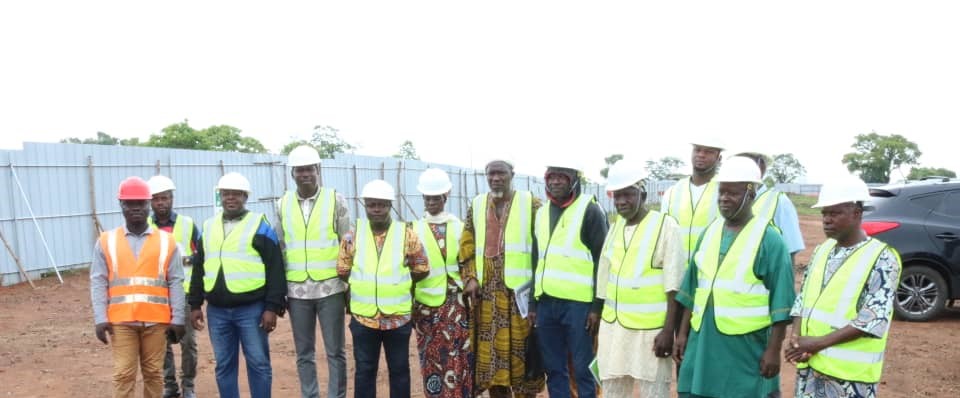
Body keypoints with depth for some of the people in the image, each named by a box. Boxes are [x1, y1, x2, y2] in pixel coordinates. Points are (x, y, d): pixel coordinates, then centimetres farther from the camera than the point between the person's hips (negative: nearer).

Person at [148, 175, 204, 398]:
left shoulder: (188, 224, 3)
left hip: (185, 293, 0)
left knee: (188, 341, 4)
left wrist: (186, 259, -13)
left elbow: (203, 255, 5)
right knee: (162, 342, 8)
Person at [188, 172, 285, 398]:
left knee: (258, 363, 3)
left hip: (251, 308, -4)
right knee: (224, 365, 12)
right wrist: (195, 304, 11)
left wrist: (272, 307, -12)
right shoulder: (208, 227, 12)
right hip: (216, 310, 5)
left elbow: (275, 269, -7)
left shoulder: (259, 225, -3)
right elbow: (199, 270, 17)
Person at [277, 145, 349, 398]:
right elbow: (279, 249, 10)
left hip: (330, 288, -2)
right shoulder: (282, 205, 6)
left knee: (335, 351, 5)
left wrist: (351, 287, -1)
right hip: (296, 290, 3)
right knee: (304, 353, 11)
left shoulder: (335, 200, -3)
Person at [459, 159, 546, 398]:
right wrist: (470, 279, -1)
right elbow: (467, 247, 12)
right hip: (486, 293, 4)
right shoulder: (476, 206, 11)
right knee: (489, 350, 8)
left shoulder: (530, 204, 0)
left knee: (521, 349, 2)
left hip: (519, 291, -3)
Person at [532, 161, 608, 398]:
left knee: (582, 369, 2)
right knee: (553, 369, 12)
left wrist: (597, 306, -12)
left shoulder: (590, 210, -3)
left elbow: (602, 261, -7)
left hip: (578, 303, -6)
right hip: (546, 303, 6)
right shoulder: (541, 213, 15)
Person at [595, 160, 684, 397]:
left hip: (650, 329, -6)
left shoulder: (665, 226, -9)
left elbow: (673, 286, -11)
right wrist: (600, 319, 16)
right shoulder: (614, 228, 10)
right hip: (613, 327, 6)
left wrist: (668, 331, -13)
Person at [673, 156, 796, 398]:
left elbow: (781, 302, -9)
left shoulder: (769, 239, -7)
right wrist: (682, 333, 11)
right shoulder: (710, 232, 10)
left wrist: (773, 350, -12)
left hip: (747, 349, -5)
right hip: (703, 345, 6)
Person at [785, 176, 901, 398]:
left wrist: (818, 343, -18)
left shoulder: (882, 258, -10)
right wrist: (796, 339, -6)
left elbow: (875, 318, -16)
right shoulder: (822, 250, 9)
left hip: (850, 370, -5)